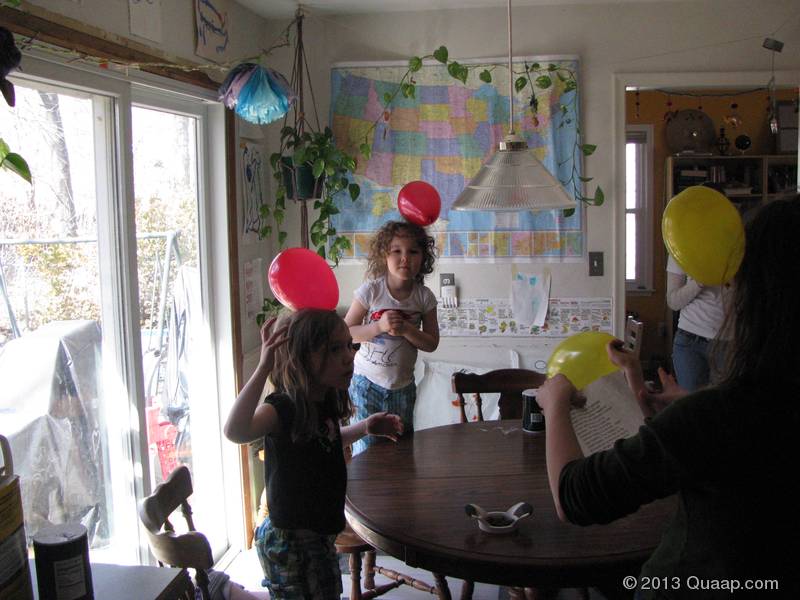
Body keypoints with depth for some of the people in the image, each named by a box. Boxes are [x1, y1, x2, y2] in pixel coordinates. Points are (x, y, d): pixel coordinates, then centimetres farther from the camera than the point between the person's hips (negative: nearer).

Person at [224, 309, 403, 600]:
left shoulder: (324, 403, -1)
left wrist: (365, 427, 8)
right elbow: (235, 431, -48)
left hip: (319, 534, 9)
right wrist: (263, 368, -48)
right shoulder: (283, 408, -26)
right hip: (289, 541, -8)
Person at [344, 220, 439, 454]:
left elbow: (431, 343, -3)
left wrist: (405, 329, -21)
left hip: (402, 387, 3)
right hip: (367, 383, -3)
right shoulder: (371, 290, -13)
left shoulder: (424, 297, -6)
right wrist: (379, 326, -25)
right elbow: (346, 332, -11)